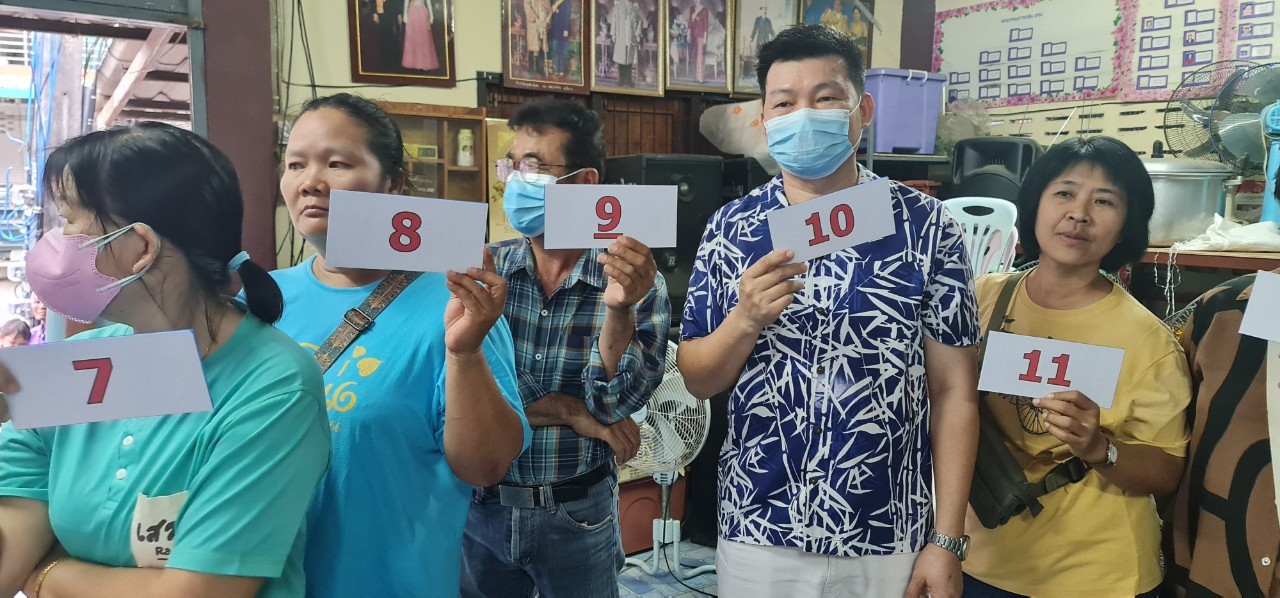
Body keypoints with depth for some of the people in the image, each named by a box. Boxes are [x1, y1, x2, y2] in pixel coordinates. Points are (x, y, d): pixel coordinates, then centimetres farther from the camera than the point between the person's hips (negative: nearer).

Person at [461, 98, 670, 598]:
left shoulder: (637, 282, -10)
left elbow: (615, 407, -17)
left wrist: (618, 311, -32)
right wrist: (569, 411, -16)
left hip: (578, 516, -1)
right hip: (482, 508, 2)